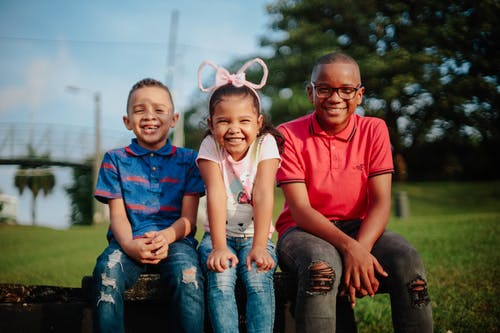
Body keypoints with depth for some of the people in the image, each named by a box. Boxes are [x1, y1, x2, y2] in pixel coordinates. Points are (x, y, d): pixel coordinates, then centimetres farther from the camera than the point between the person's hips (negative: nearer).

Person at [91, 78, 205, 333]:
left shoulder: (188, 159, 13)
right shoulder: (116, 160, 15)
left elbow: (188, 218, 5)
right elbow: (117, 215, 5)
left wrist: (166, 237, -19)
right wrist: (129, 245, -18)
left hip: (175, 239, 0)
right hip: (129, 241, 1)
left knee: (187, 273, -34)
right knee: (107, 270, -33)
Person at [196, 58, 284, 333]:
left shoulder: (265, 144, -9)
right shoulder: (210, 147, -7)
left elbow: (263, 195, -19)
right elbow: (216, 195, -19)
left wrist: (259, 247, -29)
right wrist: (219, 247, -28)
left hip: (255, 235, 0)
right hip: (219, 235, 0)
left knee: (259, 278, -28)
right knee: (220, 279, -27)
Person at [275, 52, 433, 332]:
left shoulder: (374, 130, 0)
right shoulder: (289, 135, -7)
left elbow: (381, 201, -7)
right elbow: (300, 209, -14)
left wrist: (361, 248, -27)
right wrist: (349, 247, -30)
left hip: (360, 228, 3)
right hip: (305, 230, -2)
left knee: (408, 261, -27)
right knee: (323, 264, -37)